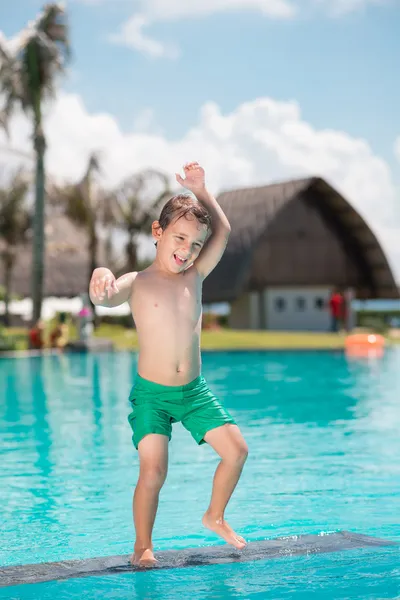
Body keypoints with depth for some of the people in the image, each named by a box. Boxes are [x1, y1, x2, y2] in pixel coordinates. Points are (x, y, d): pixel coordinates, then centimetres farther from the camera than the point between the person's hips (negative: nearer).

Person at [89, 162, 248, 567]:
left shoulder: (194, 277, 4)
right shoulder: (138, 283, -8)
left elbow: (223, 231, 8)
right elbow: (104, 298, -28)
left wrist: (199, 190, 7)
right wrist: (101, 275, -50)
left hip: (194, 391, 5)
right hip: (151, 394, -4)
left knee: (236, 450, 1)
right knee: (153, 472, -14)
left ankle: (215, 516, 26)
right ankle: (142, 545, 8)